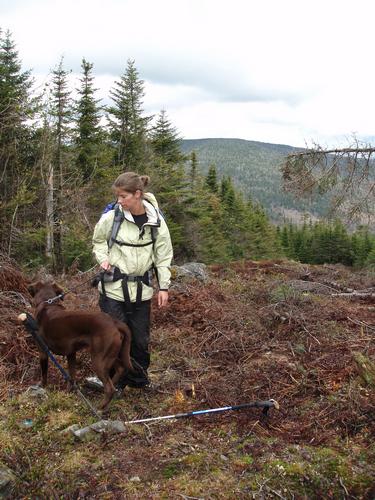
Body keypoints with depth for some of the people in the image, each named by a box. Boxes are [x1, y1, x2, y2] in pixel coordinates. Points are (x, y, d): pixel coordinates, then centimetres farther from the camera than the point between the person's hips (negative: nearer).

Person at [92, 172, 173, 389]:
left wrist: (164, 287, 3)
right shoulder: (111, 217, -8)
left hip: (141, 290, 2)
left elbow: (163, 256, 4)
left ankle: (139, 380, 32)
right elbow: (98, 241, 11)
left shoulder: (156, 221, -4)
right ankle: (114, 383, 21)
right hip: (113, 288, -1)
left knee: (141, 339, 11)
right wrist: (103, 259, -8)